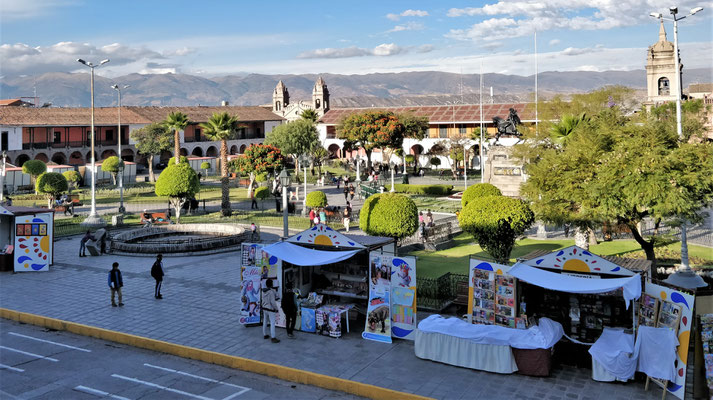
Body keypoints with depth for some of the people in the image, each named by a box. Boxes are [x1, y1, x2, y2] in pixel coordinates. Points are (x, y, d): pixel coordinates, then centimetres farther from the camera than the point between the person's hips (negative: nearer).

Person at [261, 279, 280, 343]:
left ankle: (265, 335, 30)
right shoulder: (271, 292, -21)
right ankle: (273, 338, -6)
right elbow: (273, 302, -22)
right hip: (270, 309, -8)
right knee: (272, 323, -5)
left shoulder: (263, 291, 1)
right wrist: (276, 309, -11)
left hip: (265, 309, 8)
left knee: (265, 322, 18)